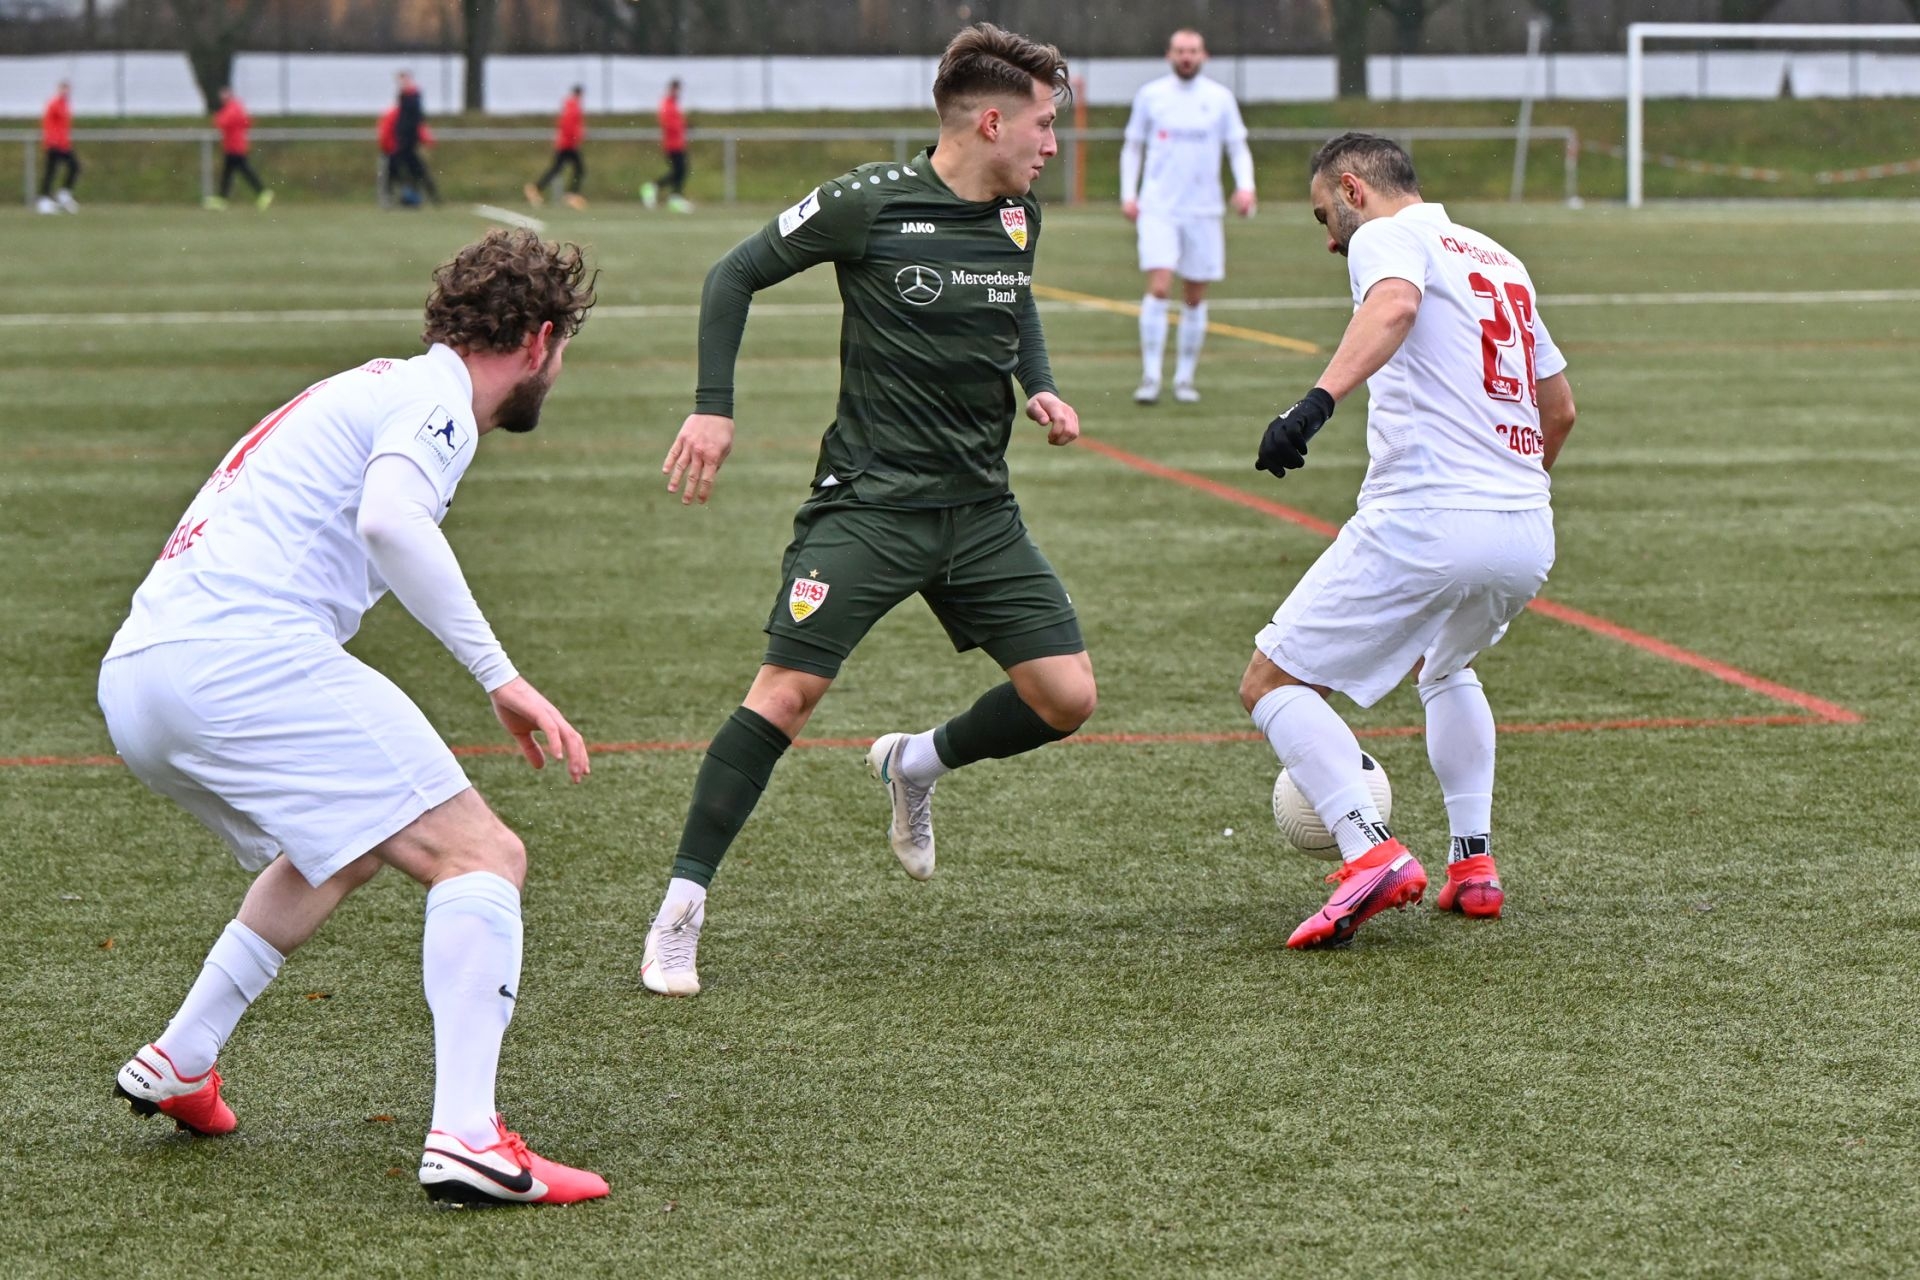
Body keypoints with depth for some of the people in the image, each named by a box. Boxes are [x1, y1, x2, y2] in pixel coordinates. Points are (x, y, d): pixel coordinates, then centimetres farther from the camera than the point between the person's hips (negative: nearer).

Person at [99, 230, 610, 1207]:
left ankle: (178, 1067, 32)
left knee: (343, 853, 32)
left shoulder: (374, 389, 29)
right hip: (244, 655, -10)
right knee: (482, 857, -9)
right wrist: (501, 676, -20)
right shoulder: (432, 396, 0)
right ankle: (466, 1138, -24)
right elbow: (389, 520, -20)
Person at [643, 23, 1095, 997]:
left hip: (980, 507, 6)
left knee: (1066, 698, -2)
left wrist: (1040, 387, 9)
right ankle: (679, 912, -6)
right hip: (869, 501, -6)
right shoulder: (871, 203, -11)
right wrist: (713, 406, -8)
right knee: (789, 688, -16)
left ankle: (918, 765, 28)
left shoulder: (1019, 215, 6)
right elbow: (736, 275, -1)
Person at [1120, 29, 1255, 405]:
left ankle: (1185, 378, 17)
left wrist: (1245, 186, -10)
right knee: (1158, 287, -16)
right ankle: (1150, 377, -13)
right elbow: (1132, 147, 12)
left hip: (1203, 211, 2)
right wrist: (1128, 194, 1)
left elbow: (1238, 148, 8)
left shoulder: (1220, 98, 4)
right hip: (1158, 208, -2)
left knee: (1195, 297, 5)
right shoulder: (1150, 95, 3)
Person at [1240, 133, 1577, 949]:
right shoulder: (1501, 260, 24)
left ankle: (1372, 852, -17)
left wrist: (1319, 399, -38)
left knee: (1272, 684, 2)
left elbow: (1394, 305, -24)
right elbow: (1559, 407, 31)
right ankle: (1474, 863, 22)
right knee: (1443, 668, 35)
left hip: (1422, 521, -8)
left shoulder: (1387, 237, 1)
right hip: (1528, 536, 8)